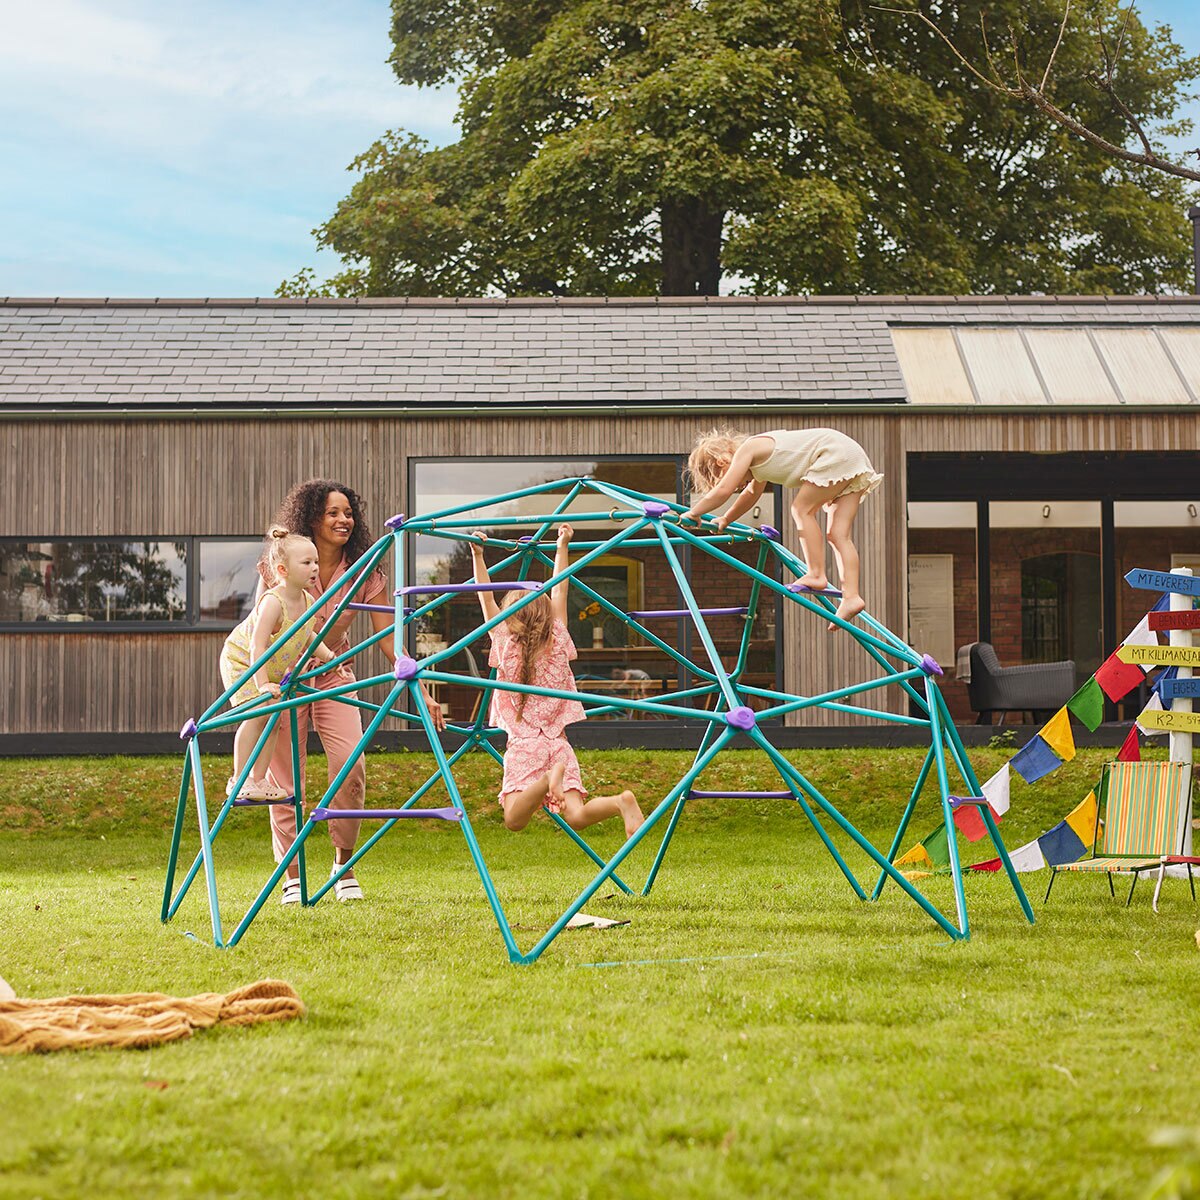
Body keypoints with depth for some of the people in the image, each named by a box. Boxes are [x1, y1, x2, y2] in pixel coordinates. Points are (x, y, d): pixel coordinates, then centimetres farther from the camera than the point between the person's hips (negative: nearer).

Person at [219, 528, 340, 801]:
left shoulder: (309, 602, -7)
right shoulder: (273, 602, -32)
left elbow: (306, 636, 11)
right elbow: (257, 646, -35)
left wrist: (327, 655, -4)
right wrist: (262, 684, -39)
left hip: (273, 669, 8)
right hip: (240, 660, -8)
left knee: (273, 720, 2)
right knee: (255, 716, -18)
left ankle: (259, 779, 11)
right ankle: (238, 780, -11)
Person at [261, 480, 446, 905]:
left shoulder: (364, 574, -9)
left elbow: (389, 639, -8)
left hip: (334, 677, 1)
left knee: (351, 764, -16)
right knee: (284, 779, -5)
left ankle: (344, 866, 2)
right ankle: (291, 877, 7)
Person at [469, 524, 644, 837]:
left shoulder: (505, 646, 4)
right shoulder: (558, 643, 9)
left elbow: (486, 600, 9)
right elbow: (559, 591, 19)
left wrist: (478, 556, 13)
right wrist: (562, 547, 24)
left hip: (523, 744, -3)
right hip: (558, 743, 3)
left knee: (514, 819, -14)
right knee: (575, 817, -10)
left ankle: (549, 778, -38)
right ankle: (620, 802, -38)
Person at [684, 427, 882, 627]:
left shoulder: (746, 450, -9)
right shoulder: (757, 459, 19)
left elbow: (723, 490, -15)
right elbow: (751, 495, 34)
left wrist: (693, 513, -6)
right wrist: (725, 520, 30)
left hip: (836, 453, -9)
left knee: (802, 509, -7)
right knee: (838, 534, 2)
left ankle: (816, 575, -10)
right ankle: (852, 596, -7)